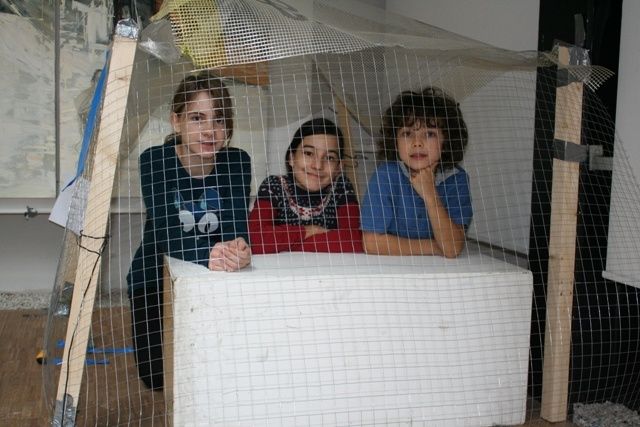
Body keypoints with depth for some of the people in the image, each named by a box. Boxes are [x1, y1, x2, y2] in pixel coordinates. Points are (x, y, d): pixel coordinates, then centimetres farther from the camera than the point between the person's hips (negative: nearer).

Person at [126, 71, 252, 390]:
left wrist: (238, 249, -49)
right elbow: (167, 235, -32)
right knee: (157, 377, -2)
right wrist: (209, 255, -54)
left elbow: (237, 227, -23)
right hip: (155, 279, -2)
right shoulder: (155, 161, -21)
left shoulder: (236, 162, -13)